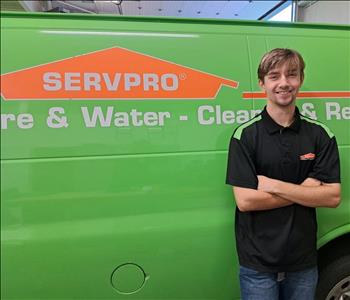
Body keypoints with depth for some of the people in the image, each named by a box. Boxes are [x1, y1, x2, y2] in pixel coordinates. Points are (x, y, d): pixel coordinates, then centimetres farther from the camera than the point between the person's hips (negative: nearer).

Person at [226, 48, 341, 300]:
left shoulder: (320, 134, -1)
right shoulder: (245, 135, -10)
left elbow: (333, 197, -7)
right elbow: (245, 201, -16)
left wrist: (273, 185, -17)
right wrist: (305, 190, -13)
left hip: (304, 261, 3)